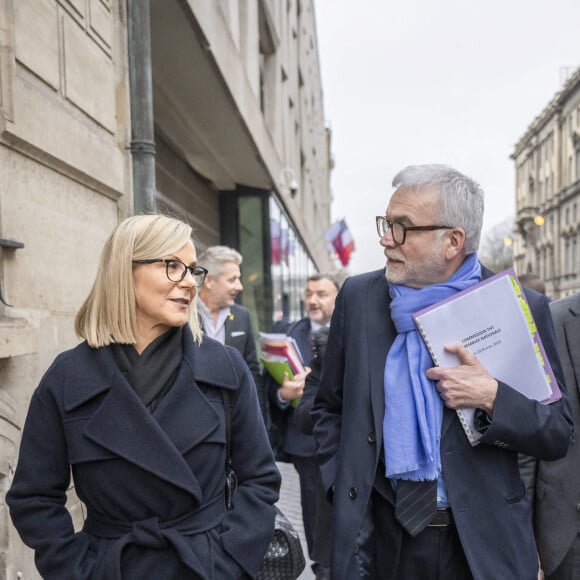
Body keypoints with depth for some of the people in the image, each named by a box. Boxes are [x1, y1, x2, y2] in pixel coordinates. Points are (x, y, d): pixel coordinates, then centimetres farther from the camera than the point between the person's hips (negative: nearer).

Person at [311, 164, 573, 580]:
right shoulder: (359, 297, -2)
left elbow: (559, 435, -4)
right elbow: (328, 408, 8)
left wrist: (493, 398, -20)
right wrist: (343, 489, -2)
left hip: (483, 543, -1)